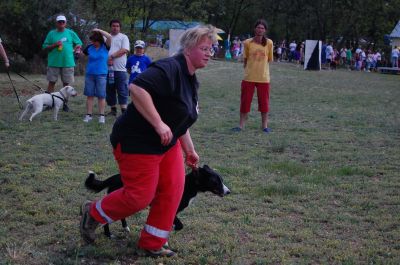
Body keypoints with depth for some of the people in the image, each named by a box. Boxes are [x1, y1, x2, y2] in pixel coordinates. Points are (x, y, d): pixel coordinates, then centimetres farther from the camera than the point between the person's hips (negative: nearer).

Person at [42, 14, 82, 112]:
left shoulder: (71, 33, 8)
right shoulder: (51, 33, 6)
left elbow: (79, 43, 16)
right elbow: (45, 47, 4)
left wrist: (76, 49, -4)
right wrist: (54, 45, -11)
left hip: (68, 62, 1)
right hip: (54, 62, -1)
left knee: (66, 83, 5)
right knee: (52, 82, 1)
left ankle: (65, 103, 14)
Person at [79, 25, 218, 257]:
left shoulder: (192, 81, 10)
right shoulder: (170, 68, -22)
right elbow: (137, 88, -35)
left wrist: (189, 150, 21)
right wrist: (158, 124, -33)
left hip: (167, 143, 10)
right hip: (137, 142, -10)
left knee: (172, 190, 2)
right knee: (140, 196, -4)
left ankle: (152, 244, 16)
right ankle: (93, 213, 21)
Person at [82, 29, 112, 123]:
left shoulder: (105, 47, -4)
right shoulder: (90, 47, 3)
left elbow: (109, 37, -19)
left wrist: (99, 30, -15)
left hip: (101, 75, -3)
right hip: (90, 74, 3)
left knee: (101, 96, 0)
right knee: (90, 95, 5)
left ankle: (101, 116, 6)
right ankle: (88, 115, 9)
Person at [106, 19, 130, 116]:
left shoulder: (123, 37, 6)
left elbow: (125, 50, -8)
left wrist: (112, 56, -12)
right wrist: (107, 60, -10)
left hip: (120, 68, -3)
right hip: (107, 68, 3)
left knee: (122, 90, -6)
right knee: (109, 90, 8)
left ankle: (124, 110, -6)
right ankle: (113, 109, 17)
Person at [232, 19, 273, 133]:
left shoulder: (269, 43, -3)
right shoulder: (248, 42, -4)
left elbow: (269, 59, 7)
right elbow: (245, 59, 7)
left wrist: (261, 67, 2)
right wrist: (247, 69, 5)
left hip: (263, 78, 0)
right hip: (249, 77, 0)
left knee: (264, 102, 7)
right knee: (245, 102, 5)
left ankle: (264, 125, 20)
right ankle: (241, 125, 15)